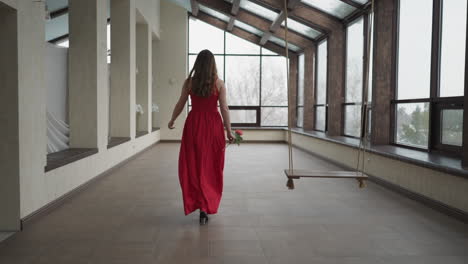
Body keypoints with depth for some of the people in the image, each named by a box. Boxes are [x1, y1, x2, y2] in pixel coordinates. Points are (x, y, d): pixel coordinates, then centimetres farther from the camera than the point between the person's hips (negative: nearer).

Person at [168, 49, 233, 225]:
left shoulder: (189, 82, -1)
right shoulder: (219, 83, -4)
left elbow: (180, 104, 4)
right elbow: (224, 108, -6)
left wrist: (172, 121, 21)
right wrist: (229, 131, 2)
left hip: (194, 125, 0)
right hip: (213, 125, 0)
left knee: (194, 165, 9)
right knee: (212, 167, 13)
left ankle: (202, 206, 0)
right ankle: (208, 205, 18)